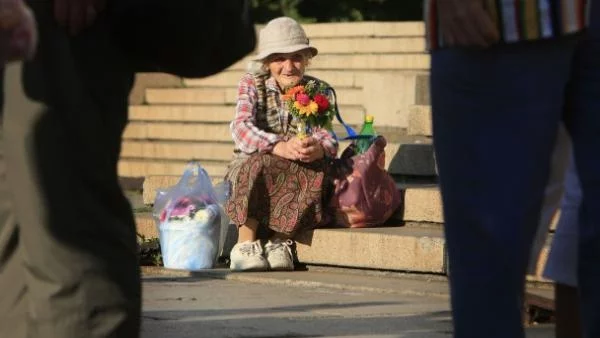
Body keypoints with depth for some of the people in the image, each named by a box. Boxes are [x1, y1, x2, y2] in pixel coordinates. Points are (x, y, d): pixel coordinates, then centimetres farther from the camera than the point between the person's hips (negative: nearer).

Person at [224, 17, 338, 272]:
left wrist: (319, 148, -39)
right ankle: (245, 243, -30)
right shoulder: (252, 84, -3)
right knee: (260, 164, -36)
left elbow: (328, 137, -12)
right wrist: (280, 147, -41)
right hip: (249, 169, -2)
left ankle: (280, 241, -25)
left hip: (299, 170, 2)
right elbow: (241, 128, -21)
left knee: (318, 171, -31)